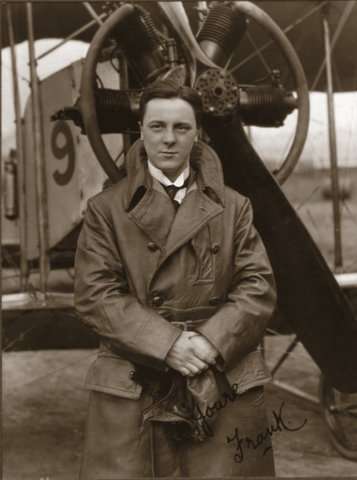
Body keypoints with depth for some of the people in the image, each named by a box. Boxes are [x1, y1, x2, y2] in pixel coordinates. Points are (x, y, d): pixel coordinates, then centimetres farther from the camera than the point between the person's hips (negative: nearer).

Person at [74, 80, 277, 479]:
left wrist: (212, 342, -12)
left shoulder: (233, 207, 11)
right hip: (132, 390, -1)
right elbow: (95, 295, -3)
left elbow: (258, 288, 4)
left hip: (225, 386, 2)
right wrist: (167, 343, -14)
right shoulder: (106, 209, 5)